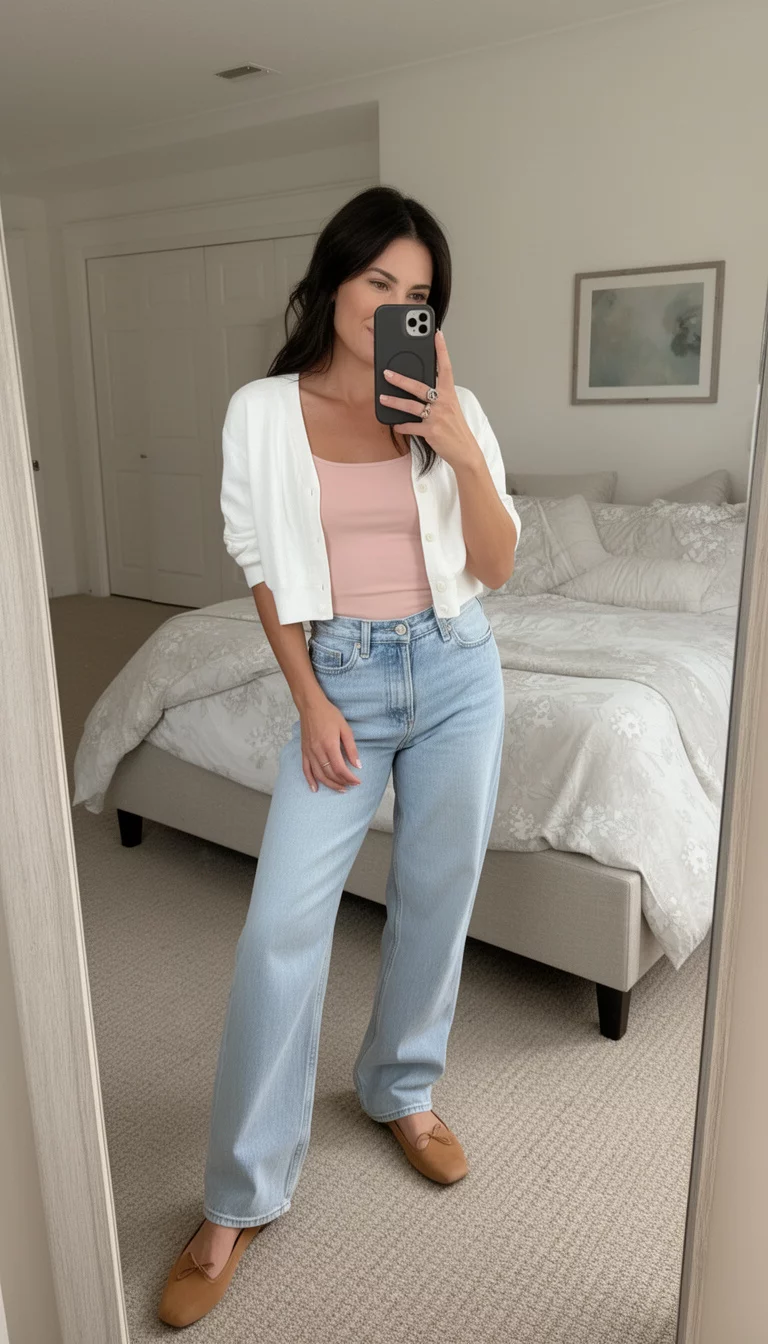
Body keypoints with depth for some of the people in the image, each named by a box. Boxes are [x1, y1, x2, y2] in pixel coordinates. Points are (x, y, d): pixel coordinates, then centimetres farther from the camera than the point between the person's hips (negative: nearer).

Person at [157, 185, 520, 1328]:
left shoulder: (453, 410, 1)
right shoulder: (263, 413, -2)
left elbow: (497, 566, -4)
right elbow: (265, 570, 0)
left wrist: (457, 443, -17)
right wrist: (311, 701, -6)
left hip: (456, 670, 2)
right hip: (340, 675, -1)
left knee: (436, 903, 11)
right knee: (281, 925, -6)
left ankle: (402, 1089, 39)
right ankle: (243, 1193, 12)